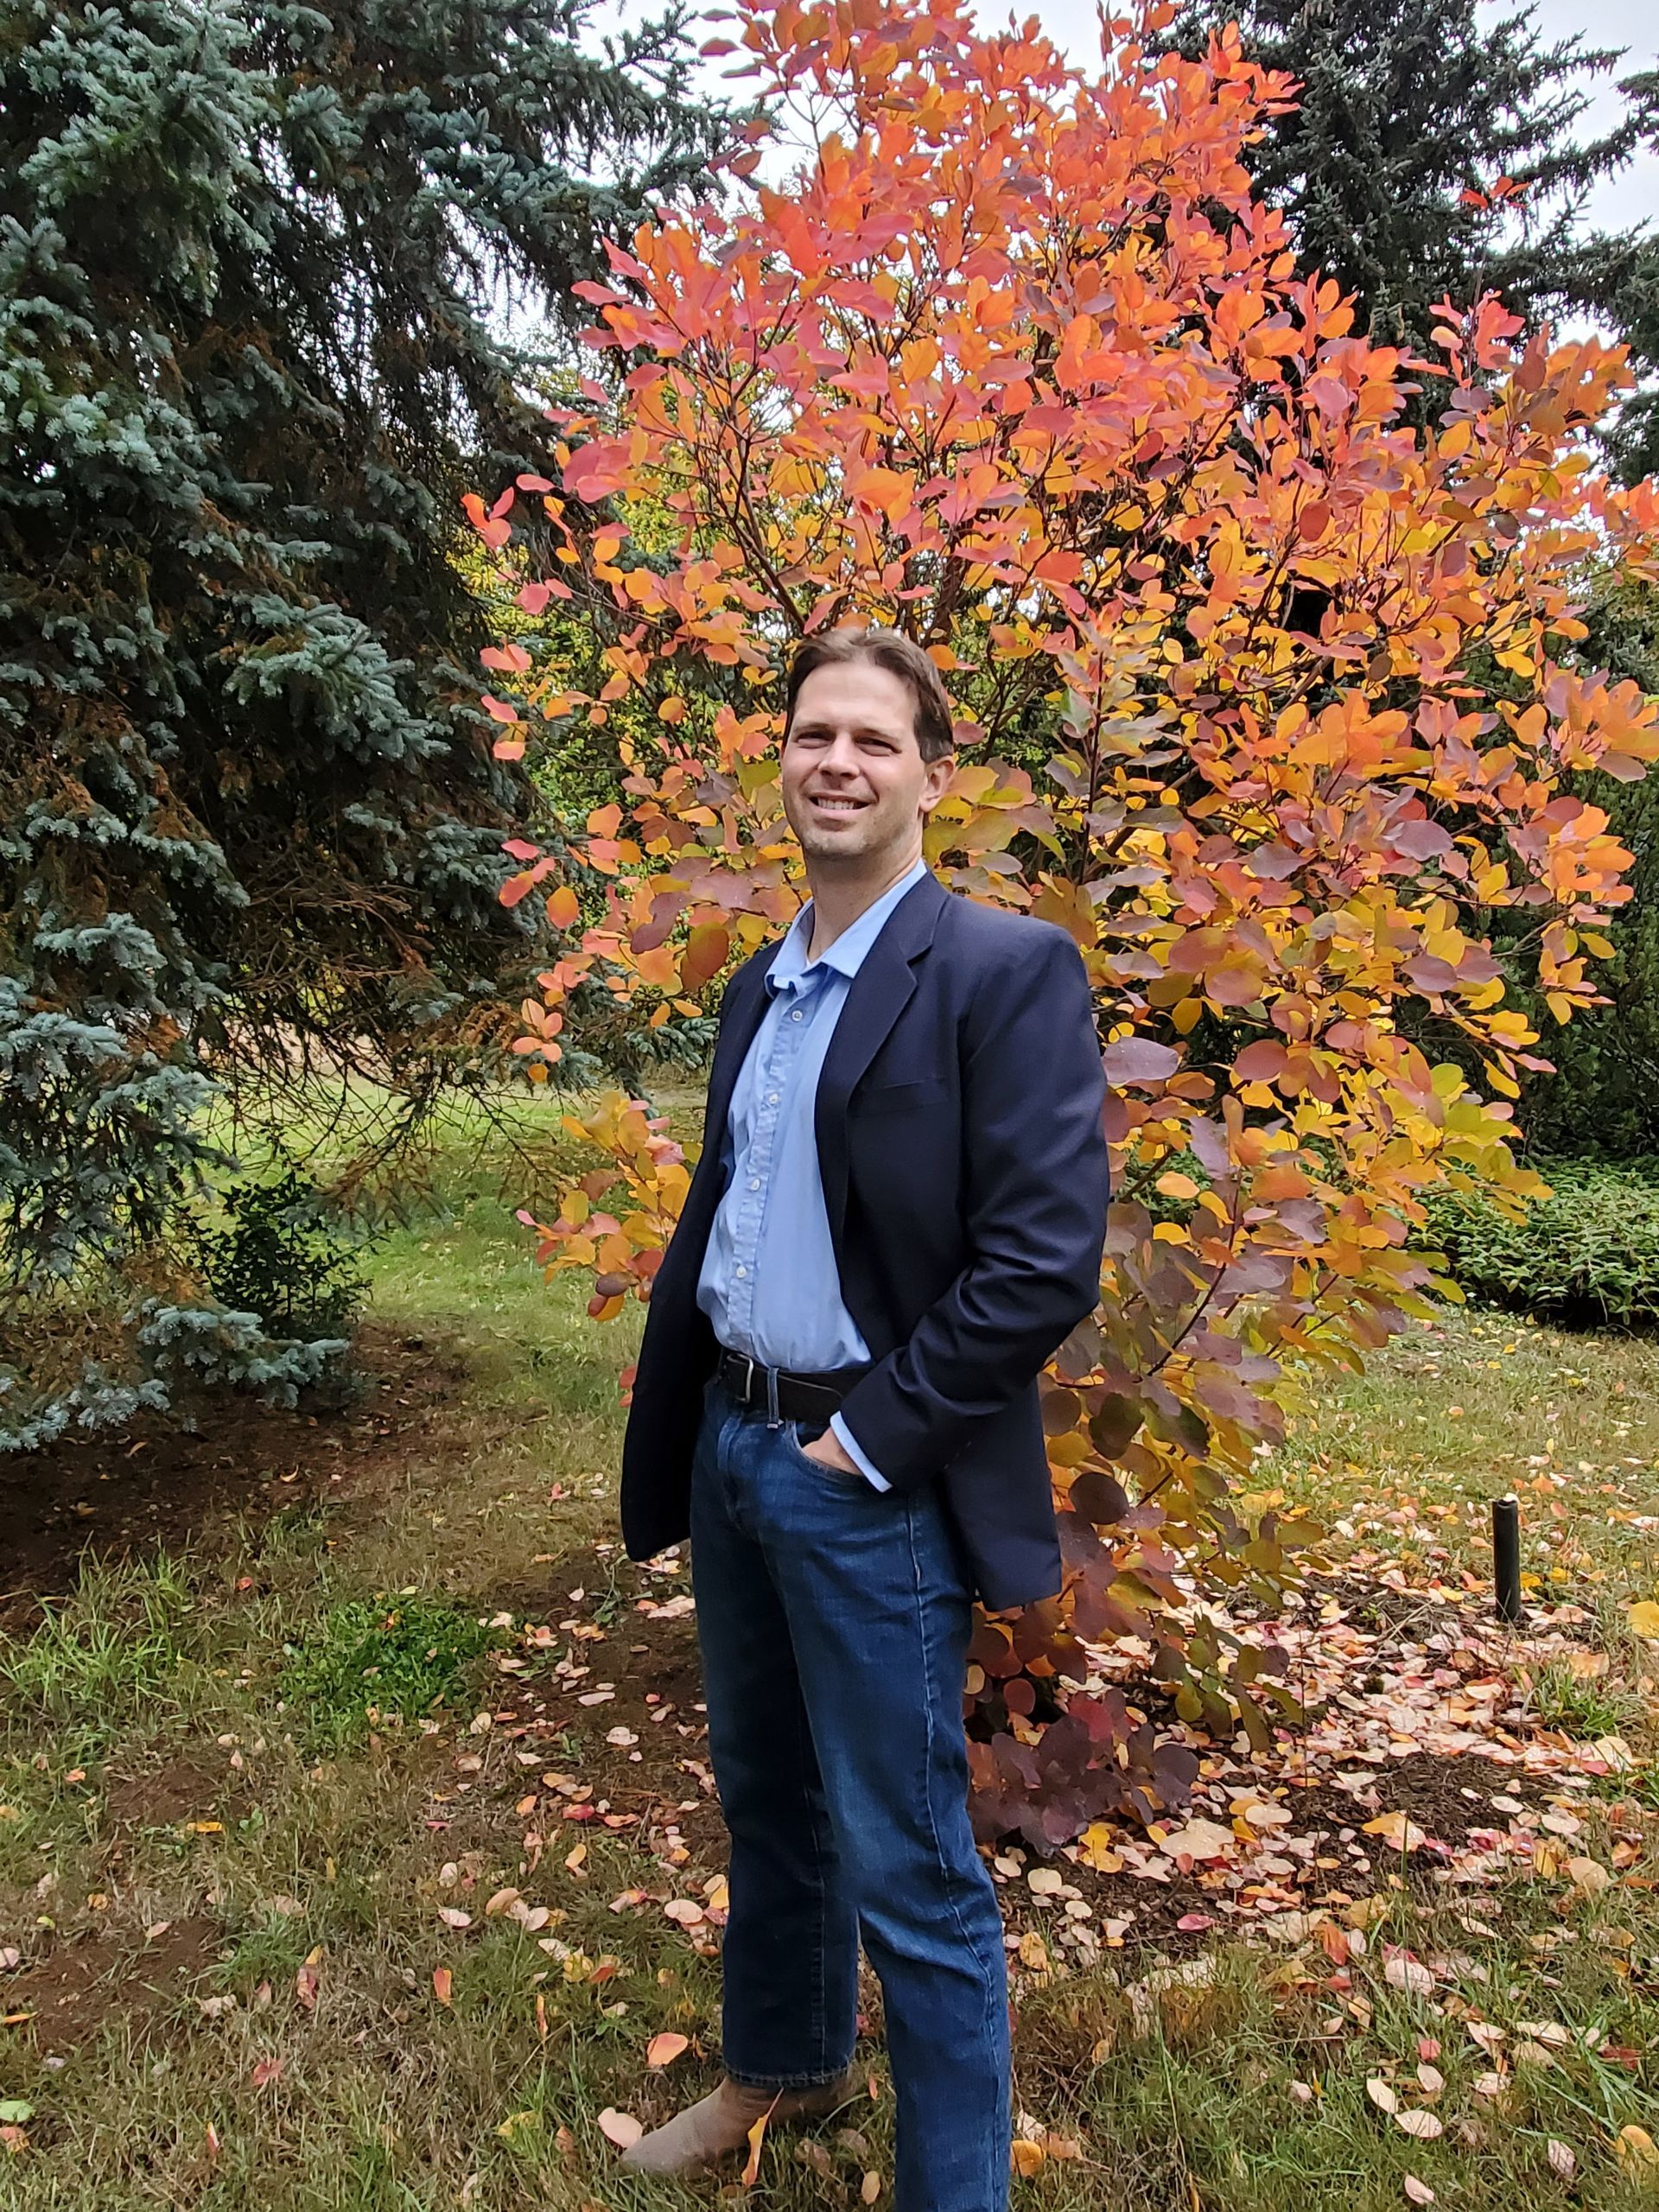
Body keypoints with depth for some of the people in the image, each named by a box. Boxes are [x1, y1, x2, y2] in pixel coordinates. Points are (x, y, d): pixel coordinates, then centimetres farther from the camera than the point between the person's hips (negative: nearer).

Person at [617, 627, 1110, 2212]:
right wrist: (667, 1419, 10)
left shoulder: (1005, 971, -14)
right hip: (731, 1452, 8)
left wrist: (873, 1438, -17)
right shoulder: (756, 986, 10)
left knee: (907, 1872, 4)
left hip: (871, 1484, -7)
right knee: (764, 1797, 25)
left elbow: (1047, 1257, -20)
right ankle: (782, 2064, 49)